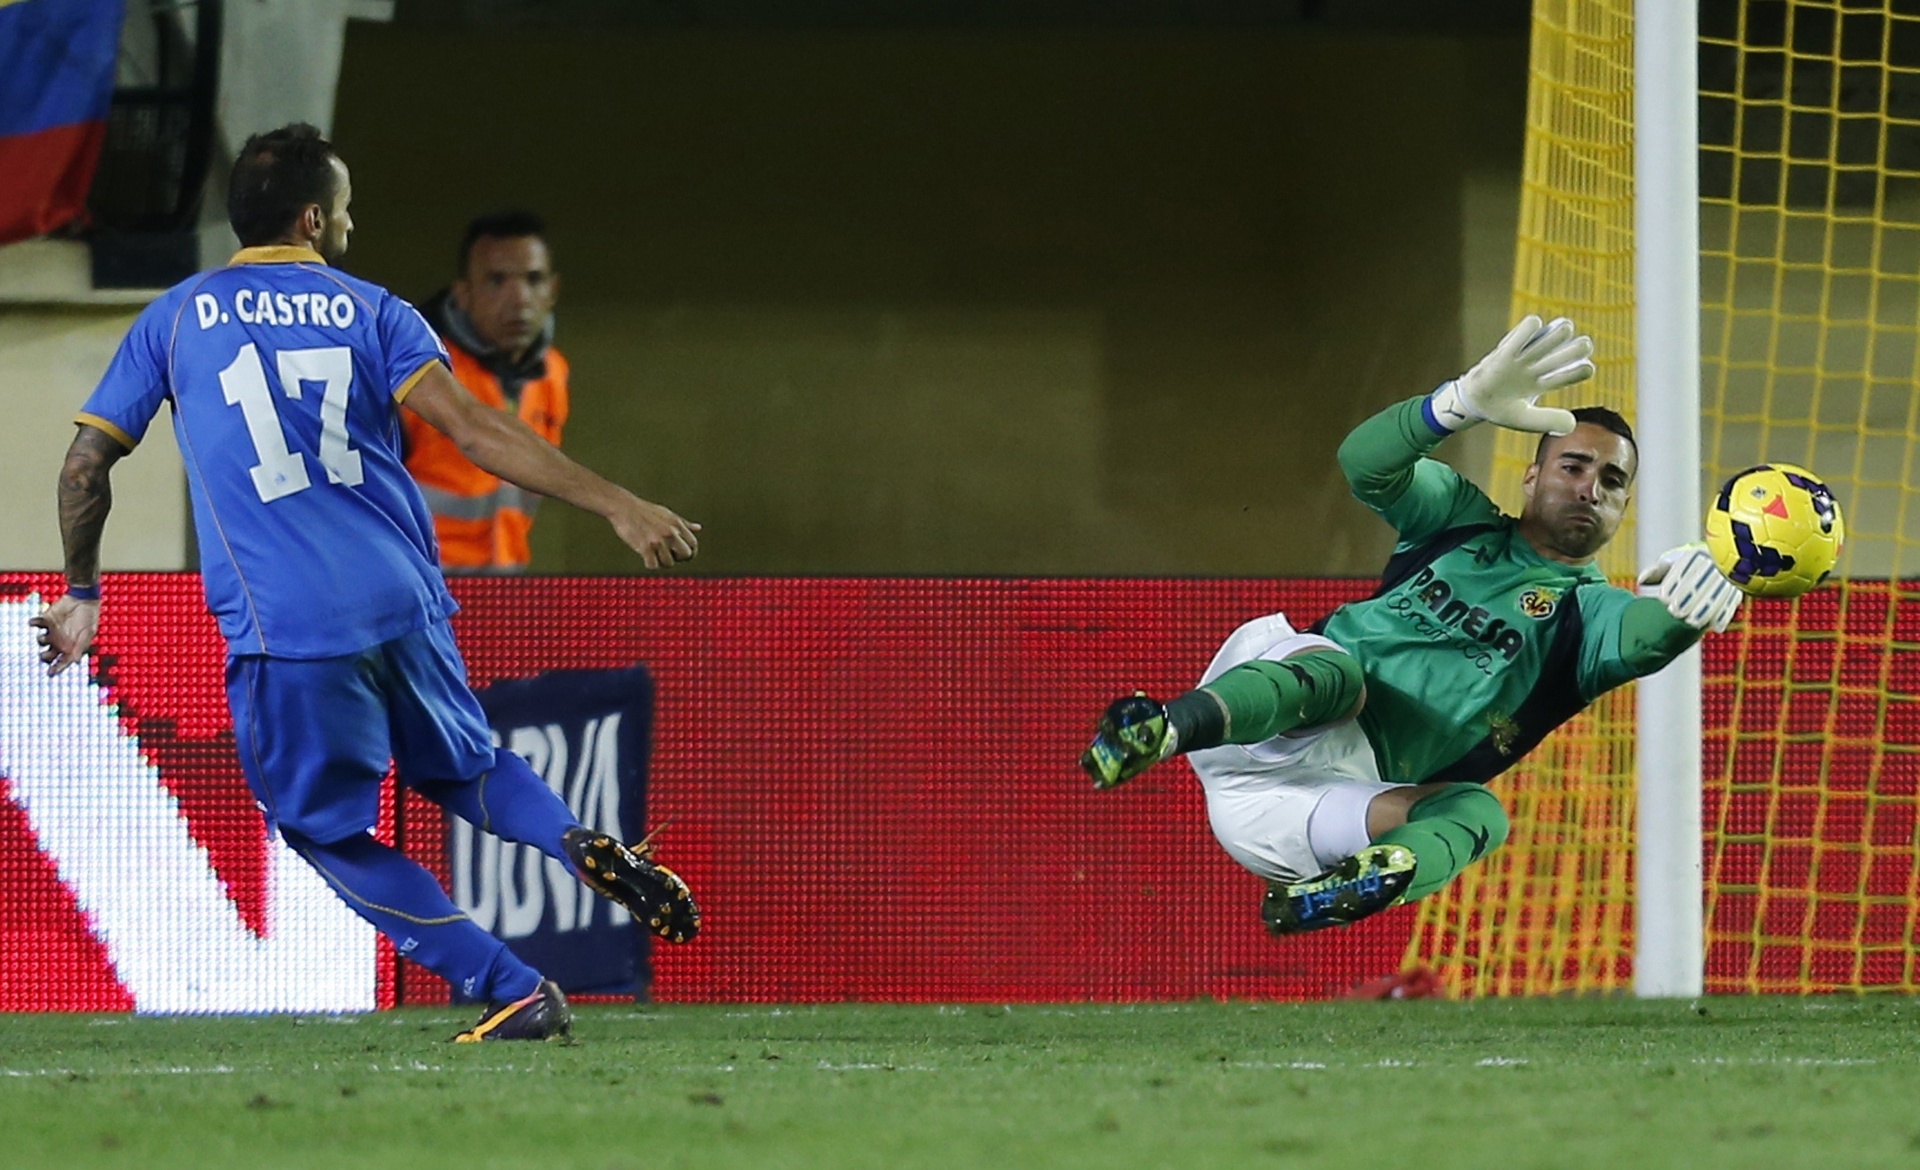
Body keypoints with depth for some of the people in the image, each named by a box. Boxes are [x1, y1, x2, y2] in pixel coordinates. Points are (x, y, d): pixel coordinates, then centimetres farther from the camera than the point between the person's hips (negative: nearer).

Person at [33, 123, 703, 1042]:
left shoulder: (176, 318, 10)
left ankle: (511, 993, 0)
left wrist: (82, 595, 27)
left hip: (281, 627, -2)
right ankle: (582, 845, -3)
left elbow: (86, 464, 11)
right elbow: (472, 428, -6)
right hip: (402, 602, 2)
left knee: (326, 828, 11)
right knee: (459, 765, 27)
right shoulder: (367, 311, 8)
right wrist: (615, 504, -10)